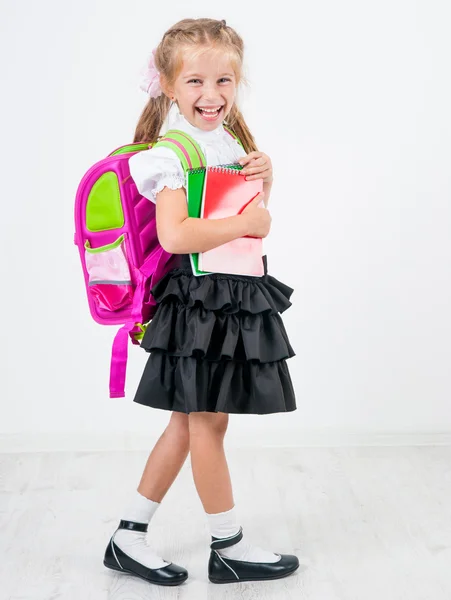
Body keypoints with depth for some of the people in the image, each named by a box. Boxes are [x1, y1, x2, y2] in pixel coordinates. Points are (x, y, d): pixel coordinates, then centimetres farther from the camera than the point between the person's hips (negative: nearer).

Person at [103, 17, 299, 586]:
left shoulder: (228, 143, 12)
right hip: (199, 298, -9)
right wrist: (248, 222, -19)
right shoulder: (173, 153, -15)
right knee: (207, 423, 5)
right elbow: (174, 235, -30)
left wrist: (264, 184, 3)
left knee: (189, 422, 14)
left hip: (239, 298, 9)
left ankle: (130, 537, 26)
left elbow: (252, 218, 23)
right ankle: (229, 549, 21)